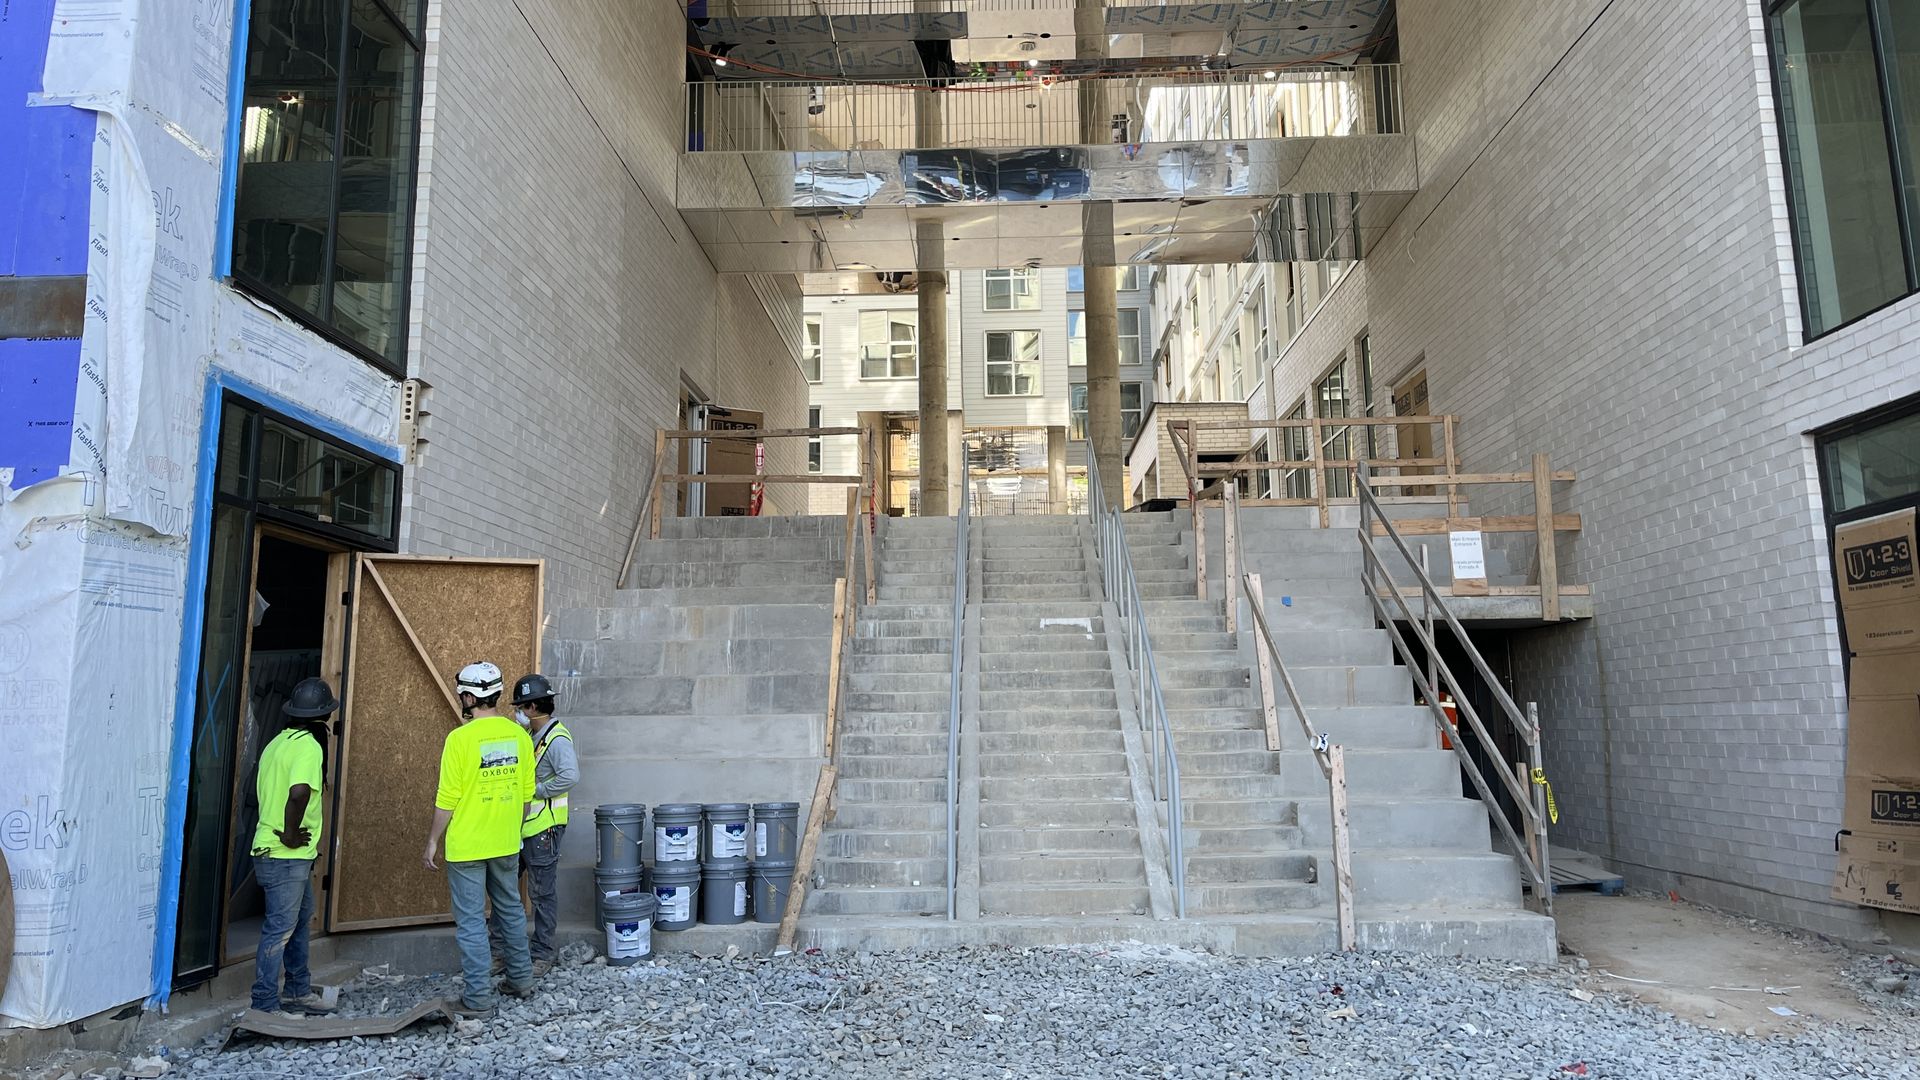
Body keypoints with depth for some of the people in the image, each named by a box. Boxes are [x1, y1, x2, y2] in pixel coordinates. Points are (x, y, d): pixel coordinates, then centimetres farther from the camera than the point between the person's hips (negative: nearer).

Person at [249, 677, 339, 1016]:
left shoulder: (278, 742, 12)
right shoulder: (308, 746, -18)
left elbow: (262, 790, 21)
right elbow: (299, 792, -34)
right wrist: (290, 834, -22)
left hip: (271, 850, 10)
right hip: (286, 857, -10)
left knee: (300, 917, 20)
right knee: (280, 929, -3)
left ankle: (298, 991, 31)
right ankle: (265, 1006, 4)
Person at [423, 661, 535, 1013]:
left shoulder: (460, 738, -17)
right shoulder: (518, 735, 0)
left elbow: (447, 800, -14)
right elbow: (526, 792, 7)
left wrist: (433, 842, -3)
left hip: (466, 846, -5)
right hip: (506, 843, 6)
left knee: (471, 920, 4)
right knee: (511, 909, 19)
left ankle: (478, 995, 9)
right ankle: (521, 979, 28)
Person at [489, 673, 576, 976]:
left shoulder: (557, 739, -18)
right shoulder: (528, 735, 11)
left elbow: (570, 776, -32)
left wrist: (537, 790, -23)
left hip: (542, 828, -9)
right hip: (518, 825, 9)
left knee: (542, 893, 3)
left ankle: (542, 955, 15)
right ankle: (499, 951, 26)